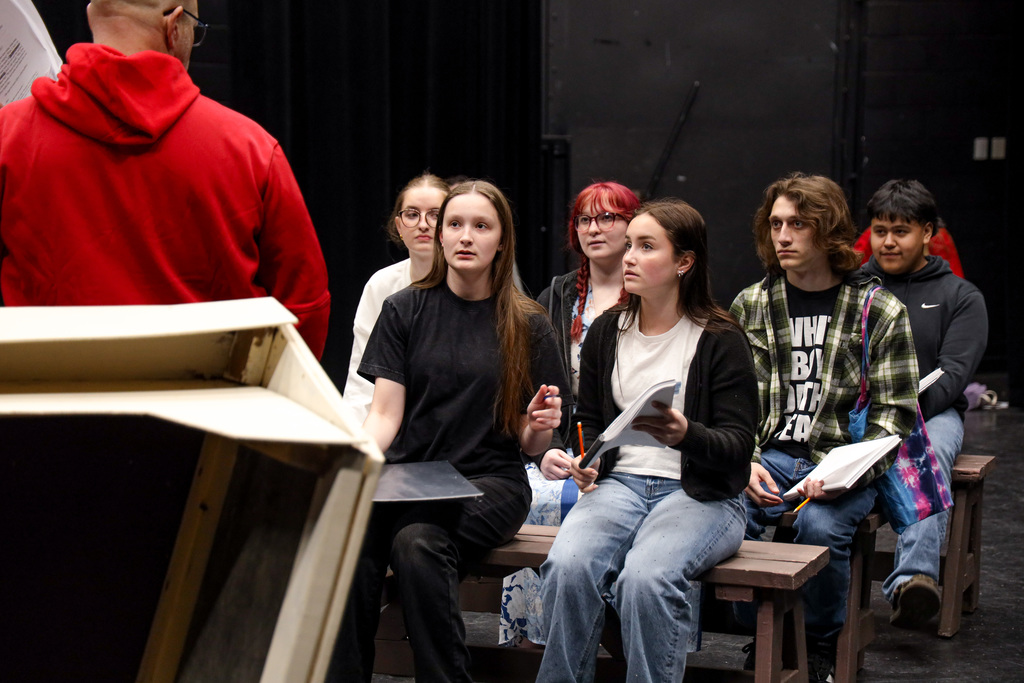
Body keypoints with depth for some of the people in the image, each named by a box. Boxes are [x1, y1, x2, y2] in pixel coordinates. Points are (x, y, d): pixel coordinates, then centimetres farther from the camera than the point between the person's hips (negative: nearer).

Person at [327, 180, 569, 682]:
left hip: (490, 481, -1)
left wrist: (540, 425, -15)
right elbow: (385, 416, 2)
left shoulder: (527, 326, 6)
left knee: (417, 542, -34)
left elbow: (530, 445, 8)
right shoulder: (404, 311, 10)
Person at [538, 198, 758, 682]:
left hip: (700, 492, -4)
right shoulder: (606, 332, 13)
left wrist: (685, 435, -28)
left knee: (646, 577, -35)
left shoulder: (721, 341, -2)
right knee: (568, 565, -29)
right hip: (620, 483, 4)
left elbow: (738, 445, -7)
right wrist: (585, 460, 0)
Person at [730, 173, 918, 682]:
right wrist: (746, 463, -9)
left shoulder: (880, 312, 2)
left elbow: (895, 412, 0)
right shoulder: (749, 306, 10)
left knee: (820, 525, -33)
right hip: (767, 456, 2)